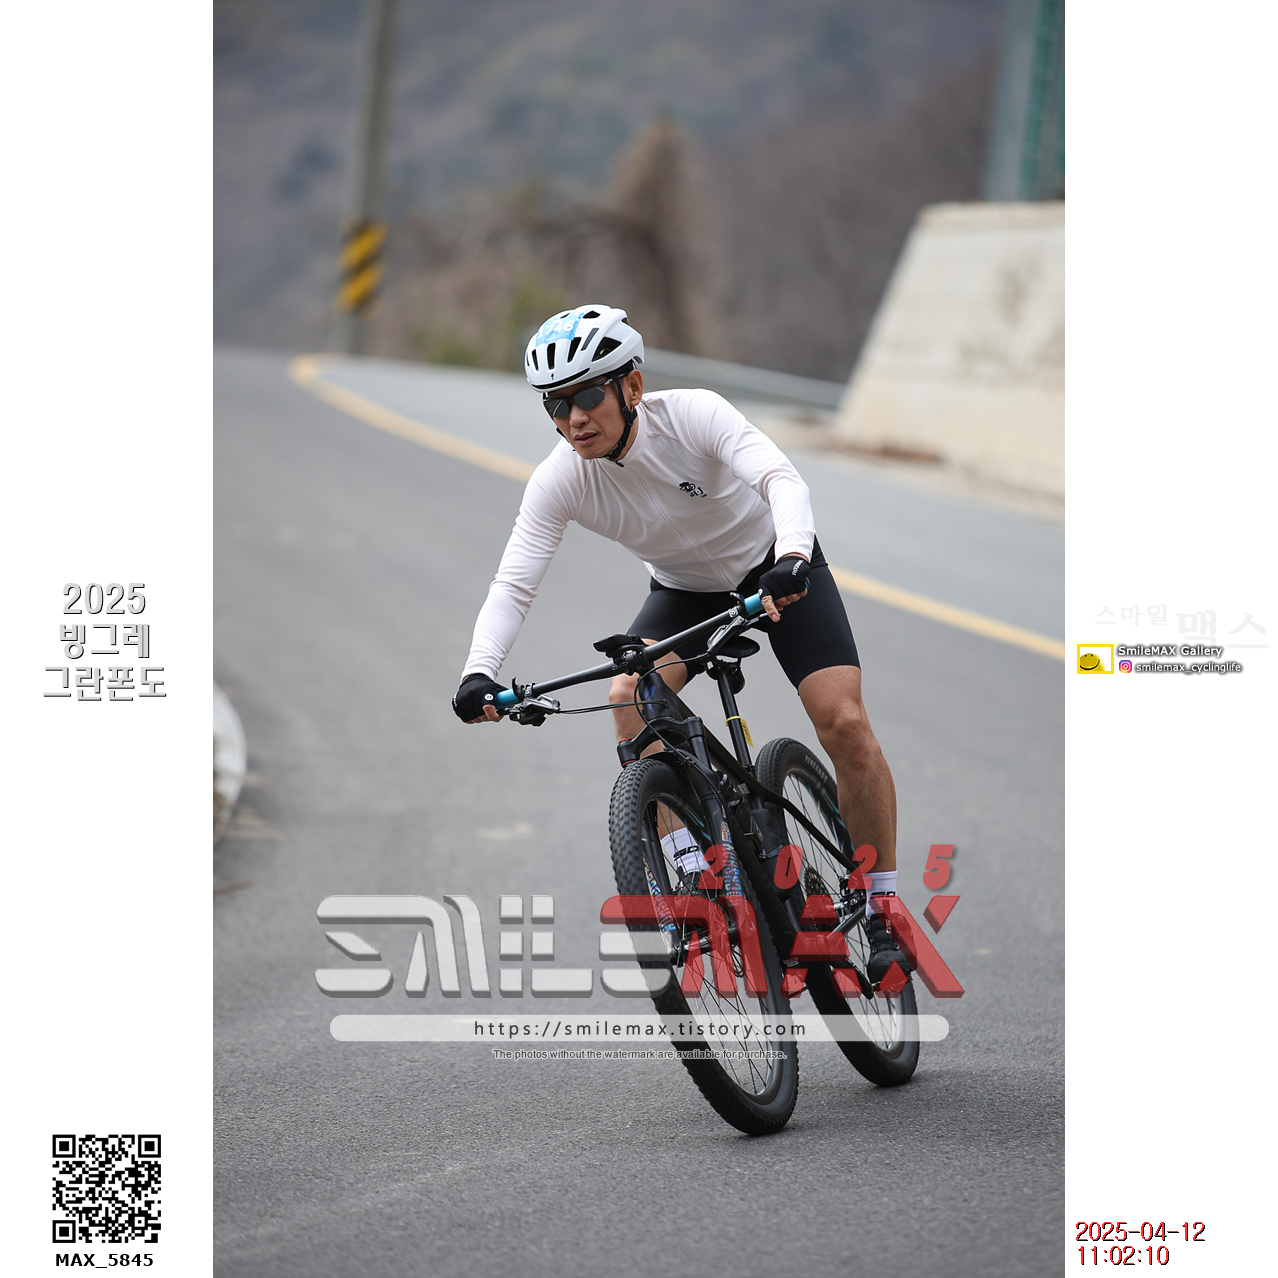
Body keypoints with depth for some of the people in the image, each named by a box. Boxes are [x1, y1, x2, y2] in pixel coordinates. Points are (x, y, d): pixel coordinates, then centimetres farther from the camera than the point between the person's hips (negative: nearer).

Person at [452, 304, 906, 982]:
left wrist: (791, 558, -65)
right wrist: (479, 673, -45)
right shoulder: (558, 482, -23)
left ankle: (884, 912, -4)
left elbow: (779, 476, -45)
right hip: (684, 590, 3)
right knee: (630, 700, -26)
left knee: (843, 722, -19)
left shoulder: (692, 414, -32)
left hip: (778, 569, -3)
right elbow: (513, 582, -28)